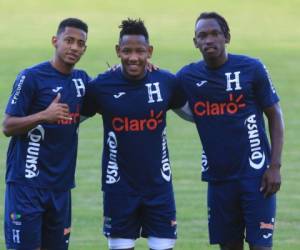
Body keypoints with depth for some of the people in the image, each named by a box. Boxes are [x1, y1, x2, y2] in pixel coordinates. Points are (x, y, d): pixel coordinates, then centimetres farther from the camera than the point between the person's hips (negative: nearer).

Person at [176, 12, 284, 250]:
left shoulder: (251, 69, -6)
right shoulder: (187, 76, 3)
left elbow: (275, 116, 0)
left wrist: (275, 166, -8)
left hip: (255, 173, -4)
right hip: (218, 176, 4)